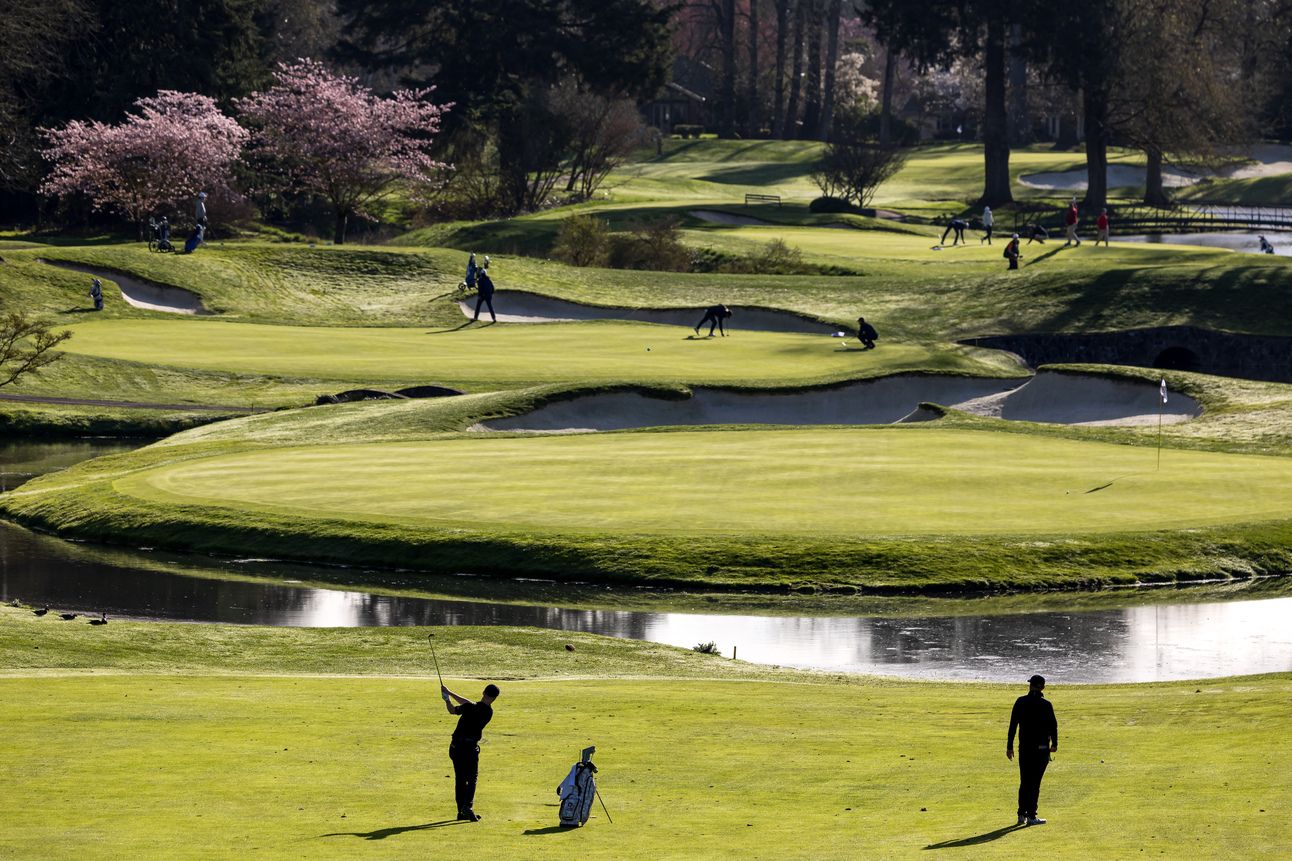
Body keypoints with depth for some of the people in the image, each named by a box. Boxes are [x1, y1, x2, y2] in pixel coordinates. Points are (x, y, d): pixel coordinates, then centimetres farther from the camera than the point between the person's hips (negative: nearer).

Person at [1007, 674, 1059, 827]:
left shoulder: (1020, 702, 0)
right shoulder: (1046, 705, -8)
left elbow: (1013, 725, 0)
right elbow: (1053, 725, -4)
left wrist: (1009, 746, 5)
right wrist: (1054, 744, 13)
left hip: (1024, 747, 3)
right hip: (1041, 747, -3)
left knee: (1024, 782, 13)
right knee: (1035, 782, -1)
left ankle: (1021, 815, 14)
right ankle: (1031, 816, -2)